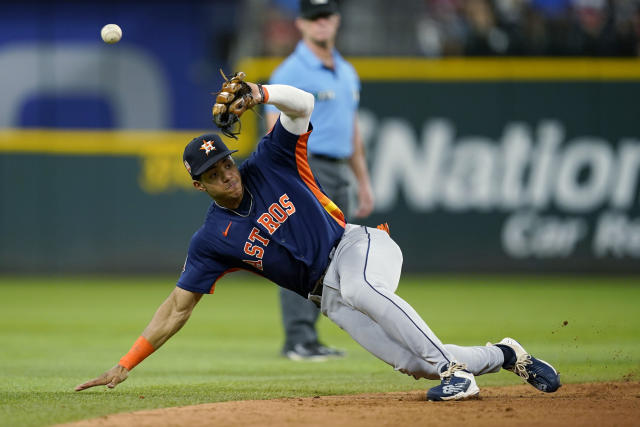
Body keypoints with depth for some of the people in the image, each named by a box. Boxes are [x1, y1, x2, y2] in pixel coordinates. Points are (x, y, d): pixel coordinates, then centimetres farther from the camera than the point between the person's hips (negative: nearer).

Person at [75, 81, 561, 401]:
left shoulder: (269, 164, -2)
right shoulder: (211, 240, 0)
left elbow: (303, 104, -14)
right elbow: (178, 306, 1)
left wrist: (262, 93, -36)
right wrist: (125, 365, -6)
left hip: (358, 246, -2)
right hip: (329, 294, 2)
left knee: (360, 289, -41)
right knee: (415, 365, -15)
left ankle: (453, 367, -33)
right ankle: (503, 356, 9)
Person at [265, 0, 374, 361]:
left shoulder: (347, 73, 17)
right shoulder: (290, 73, -8)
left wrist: (364, 182, 20)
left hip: (339, 173, 8)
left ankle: (306, 339, 13)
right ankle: (299, 340, -11)